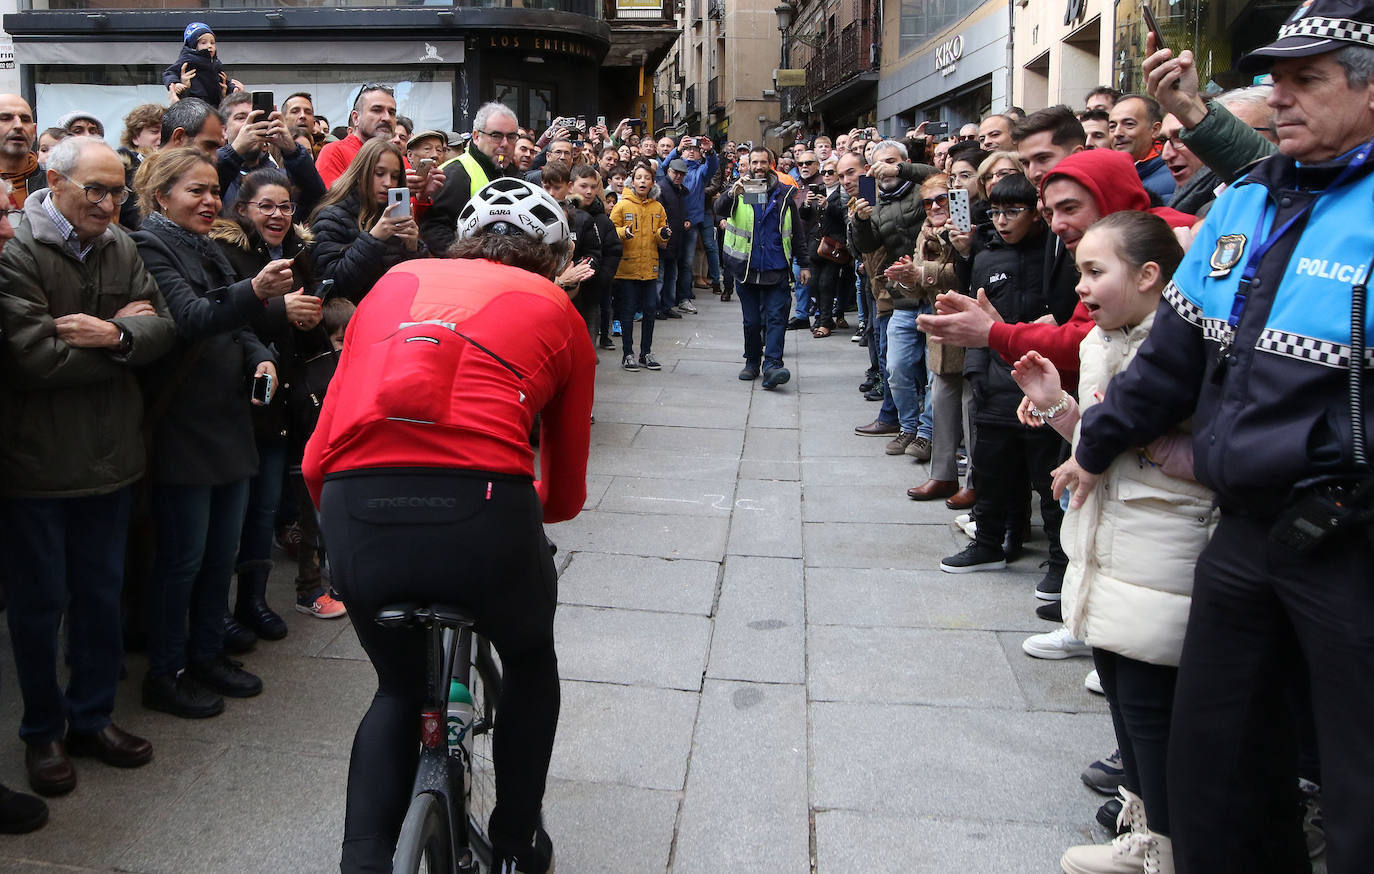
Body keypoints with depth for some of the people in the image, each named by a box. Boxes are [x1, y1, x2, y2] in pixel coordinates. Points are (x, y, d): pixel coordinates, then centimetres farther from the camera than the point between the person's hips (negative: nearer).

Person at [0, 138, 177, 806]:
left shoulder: (120, 249, 7)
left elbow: (161, 329, 0)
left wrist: (114, 336, -21)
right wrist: (123, 334, -11)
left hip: (108, 454, 6)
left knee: (102, 593, 15)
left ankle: (91, 717, 31)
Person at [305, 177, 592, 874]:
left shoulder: (397, 281, 25)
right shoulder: (555, 310, 19)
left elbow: (318, 457, 20)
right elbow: (564, 494, 22)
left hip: (354, 512, 3)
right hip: (481, 511, -2)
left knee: (399, 687, 31)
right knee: (530, 662, 31)